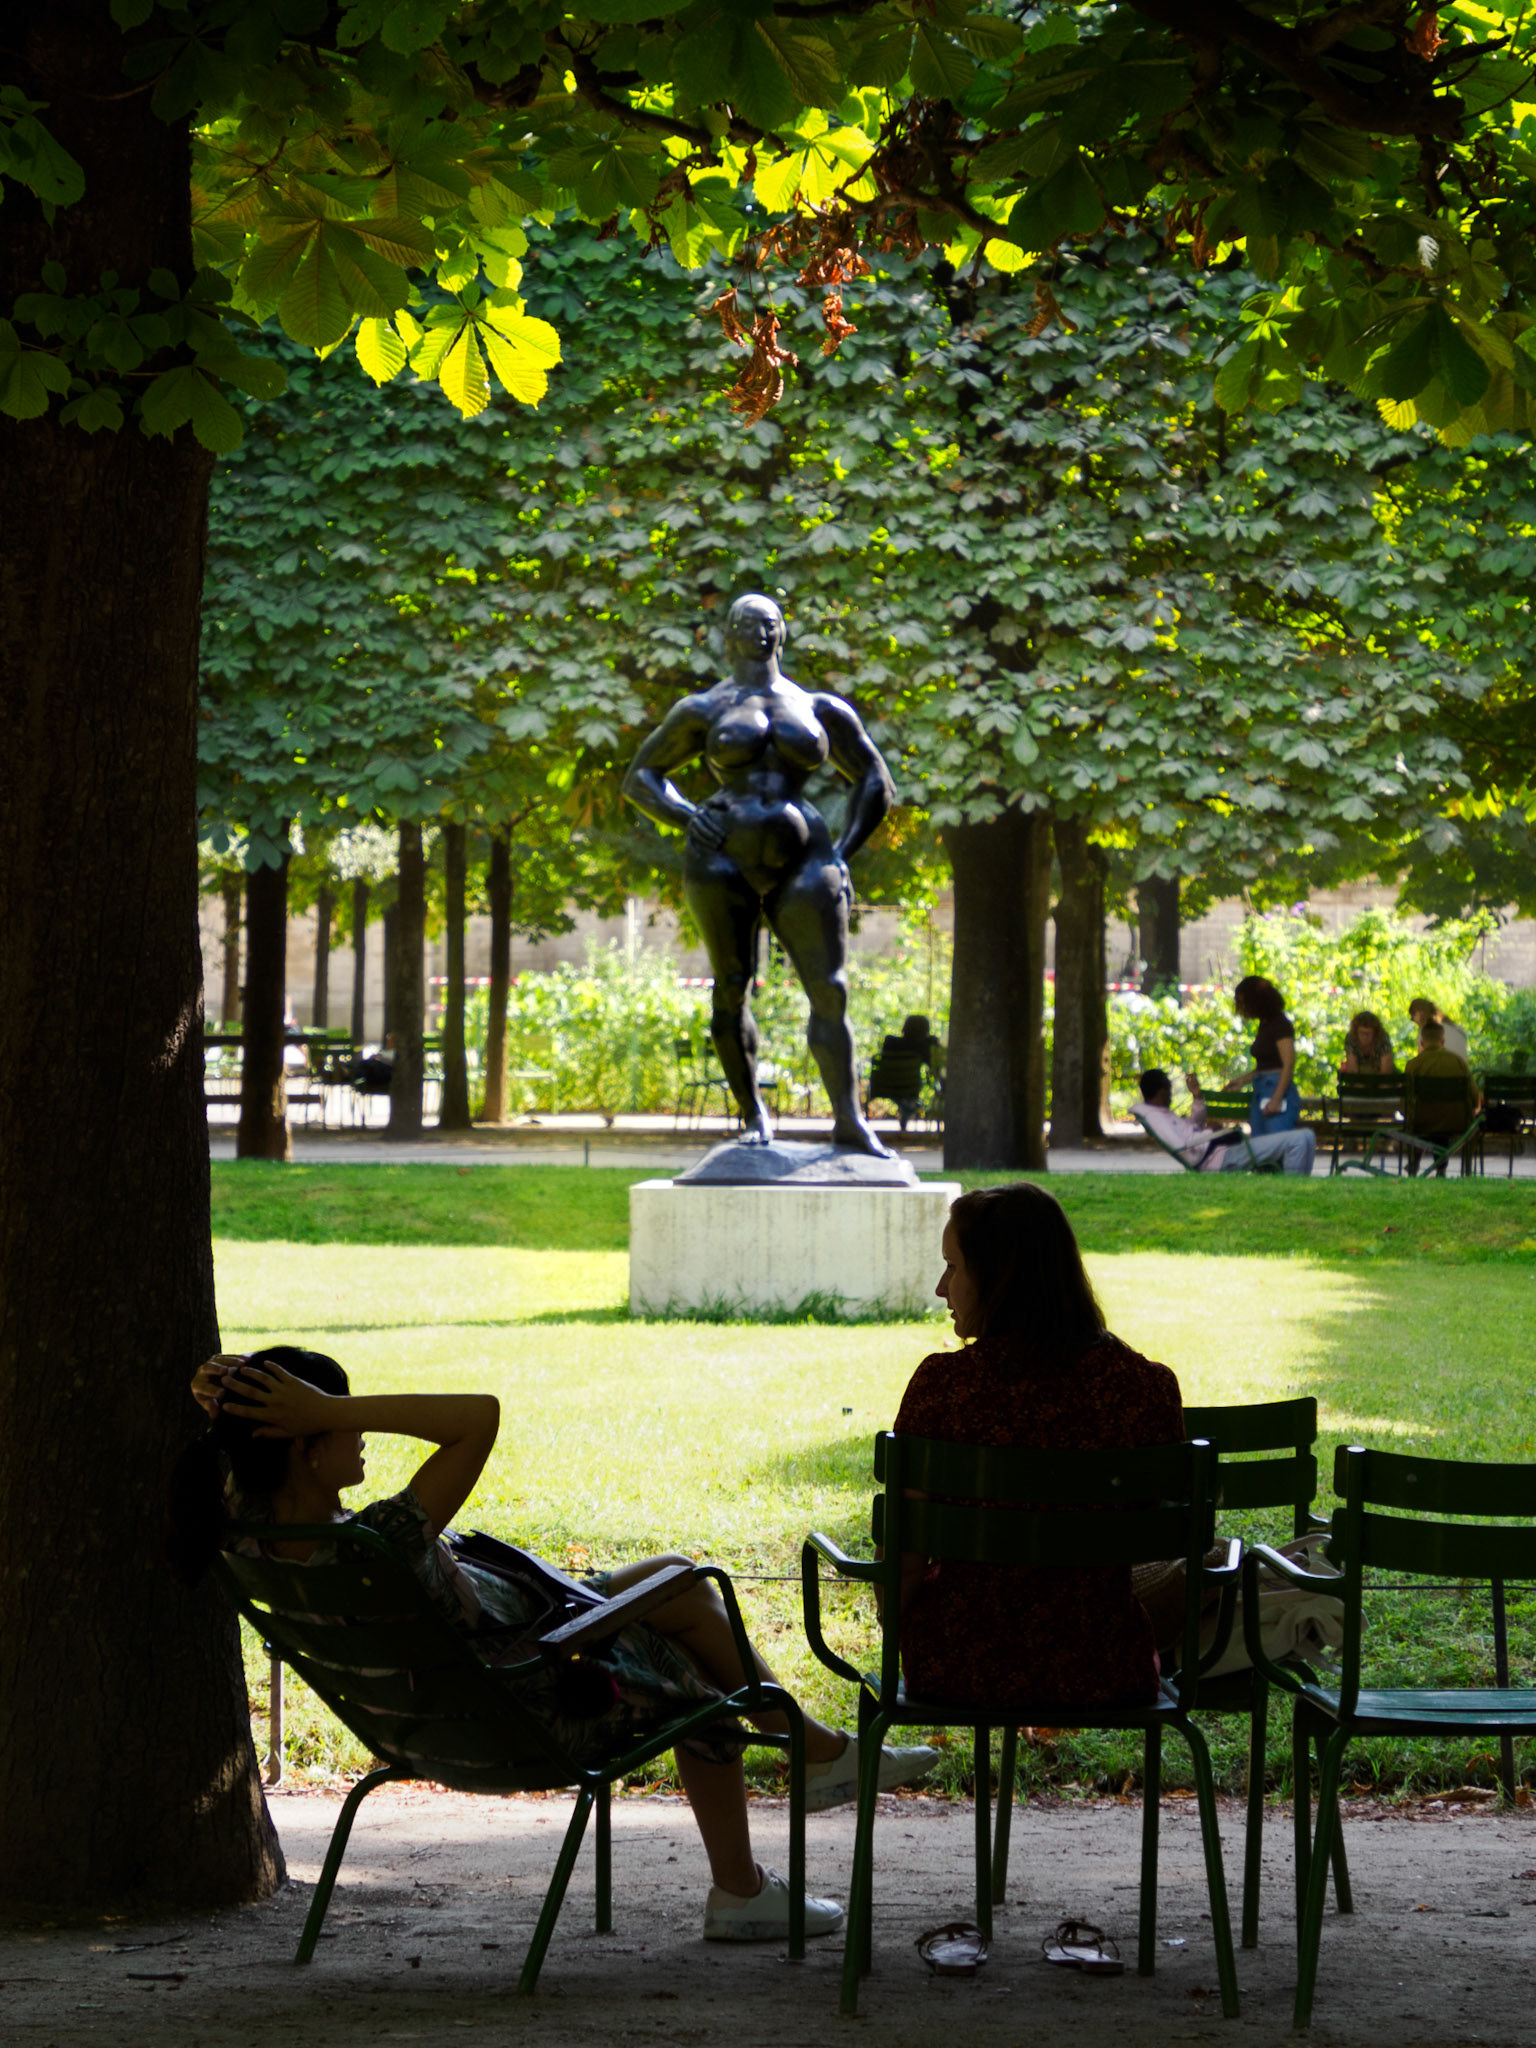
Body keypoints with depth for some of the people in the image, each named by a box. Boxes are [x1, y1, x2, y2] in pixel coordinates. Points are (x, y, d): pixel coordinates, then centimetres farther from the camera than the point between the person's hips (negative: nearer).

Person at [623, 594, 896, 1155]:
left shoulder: (821, 710, 15)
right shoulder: (703, 710, 10)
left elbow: (876, 783, 21)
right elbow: (640, 778, 14)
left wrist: (842, 854, 7)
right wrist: (686, 817, -7)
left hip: (798, 863, 1)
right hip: (723, 860, -1)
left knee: (829, 991, -9)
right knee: (732, 989, -1)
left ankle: (849, 1122, -8)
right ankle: (752, 1114, 12)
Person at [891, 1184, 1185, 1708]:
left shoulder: (942, 1384, -18)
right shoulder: (1148, 1386, -12)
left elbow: (901, 1566, -13)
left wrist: (896, 1623, 9)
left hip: (957, 1667, -1)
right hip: (1104, 1676, 1)